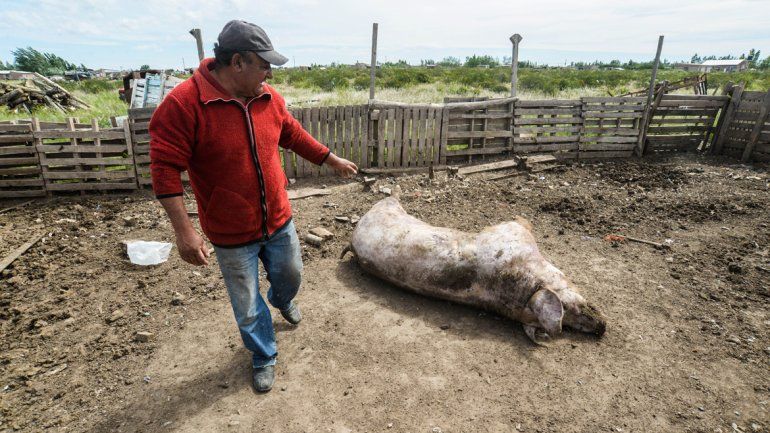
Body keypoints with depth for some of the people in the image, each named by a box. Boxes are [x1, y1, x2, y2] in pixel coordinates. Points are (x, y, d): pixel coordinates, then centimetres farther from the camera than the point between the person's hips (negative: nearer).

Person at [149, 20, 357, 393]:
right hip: (231, 235, -4)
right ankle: (264, 357, 39)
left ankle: (282, 300, 62)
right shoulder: (183, 104, -21)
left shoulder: (268, 98, -3)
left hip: (279, 221, 5)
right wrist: (184, 230, -24)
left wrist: (333, 160, 18)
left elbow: (294, 136, 11)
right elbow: (165, 169, -21)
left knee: (290, 275, 25)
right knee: (247, 306, 12)